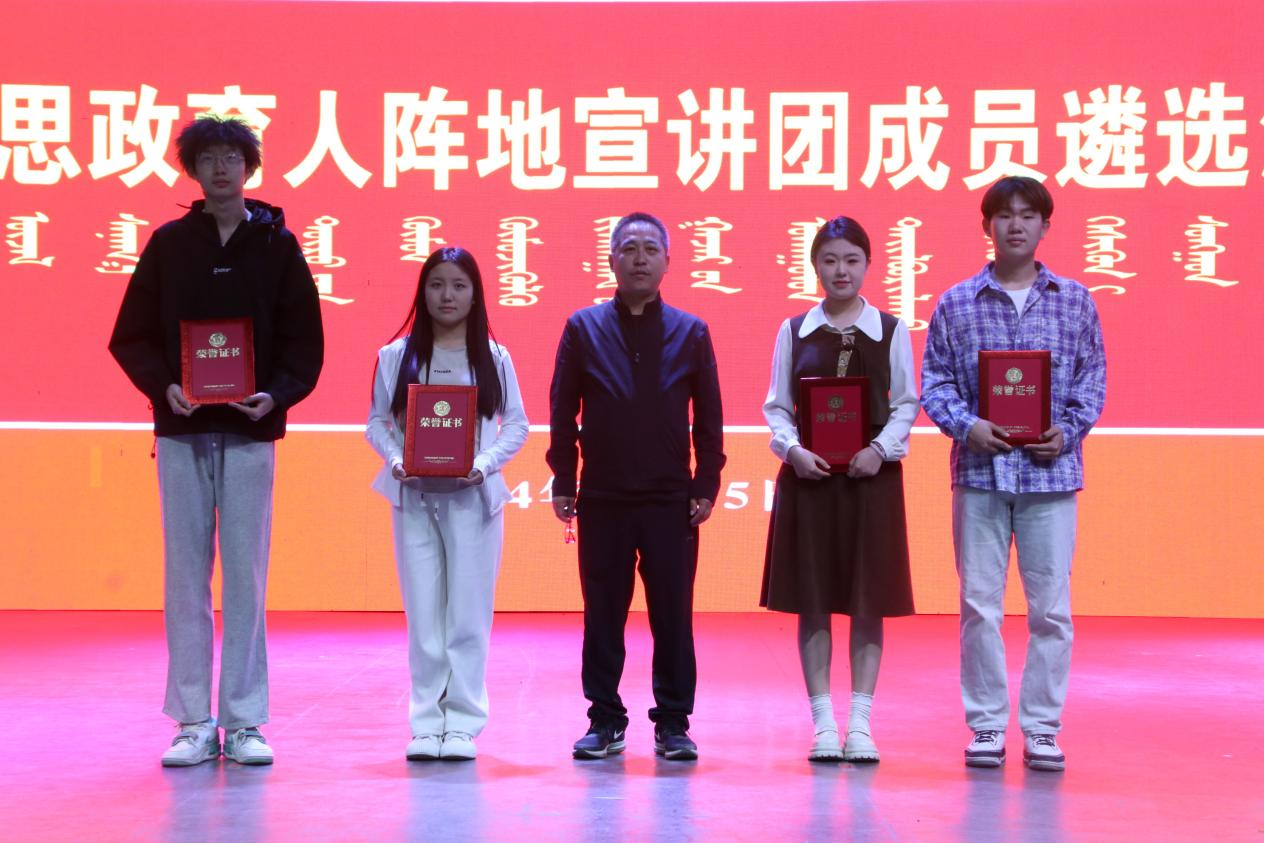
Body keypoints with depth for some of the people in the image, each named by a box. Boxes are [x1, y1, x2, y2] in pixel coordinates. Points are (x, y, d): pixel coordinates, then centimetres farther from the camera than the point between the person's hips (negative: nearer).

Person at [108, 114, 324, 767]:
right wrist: (164, 386, -12)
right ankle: (193, 723, 9)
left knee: (245, 576, 1)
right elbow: (132, 335, 6)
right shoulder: (169, 244, 8)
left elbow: (304, 341, 3)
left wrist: (276, 395, -15)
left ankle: (244, 722, 7)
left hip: (250, 432, -1)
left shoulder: (276, 245, 5)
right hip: (181, 431, 1)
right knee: (185, 574, 3)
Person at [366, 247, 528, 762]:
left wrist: (485, 463, -11)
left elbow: (516, 424, 5)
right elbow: (377, 422, 7)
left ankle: (463, 723, 7)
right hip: (413, 497, 1)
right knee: (423, 615, 3)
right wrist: (395, 459, -11)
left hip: (473, 498, -1)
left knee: (468, 616, 0)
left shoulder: (494, 357, 4)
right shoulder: (395, 356, 5)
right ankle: (426, 724, 9)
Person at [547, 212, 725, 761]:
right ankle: (605, 721, 15)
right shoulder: (583, 328, 4)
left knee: (673, 616, 2)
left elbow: (708, 416, 6)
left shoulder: (691, 333, 6)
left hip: (671, 500, 0)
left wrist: (707, 486, -1)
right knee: (602, 614, 5)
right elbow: (563, 411, 4)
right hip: (602, 499, 0)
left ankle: (673, 724, 10)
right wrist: (563, 483, -1)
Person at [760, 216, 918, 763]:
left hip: (871, 476, 0)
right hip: (809, 475, 1)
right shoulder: (794, 331, 6)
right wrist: (792, 449, -11)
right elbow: (776, 405, 6)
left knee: (869, 600, 0)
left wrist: (882, 449, -12)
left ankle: (860, 721, 6)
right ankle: (824, 722, 7)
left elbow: (907, 404, 4)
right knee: (812, 600, 1)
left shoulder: (891, 330, 5)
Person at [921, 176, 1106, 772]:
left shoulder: (1075, 300, 8)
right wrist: (965, 424, -12)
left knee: (1051, 607, 1)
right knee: (979, 605, 3)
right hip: (980, 469, 0)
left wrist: (1068, 430, -8)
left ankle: (1042, 727, 11)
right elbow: (935, 381, 5)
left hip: (1050, 471, 0)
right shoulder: (955, 304, 7)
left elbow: (1093, 378, 7)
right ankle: (986, 725, 13)